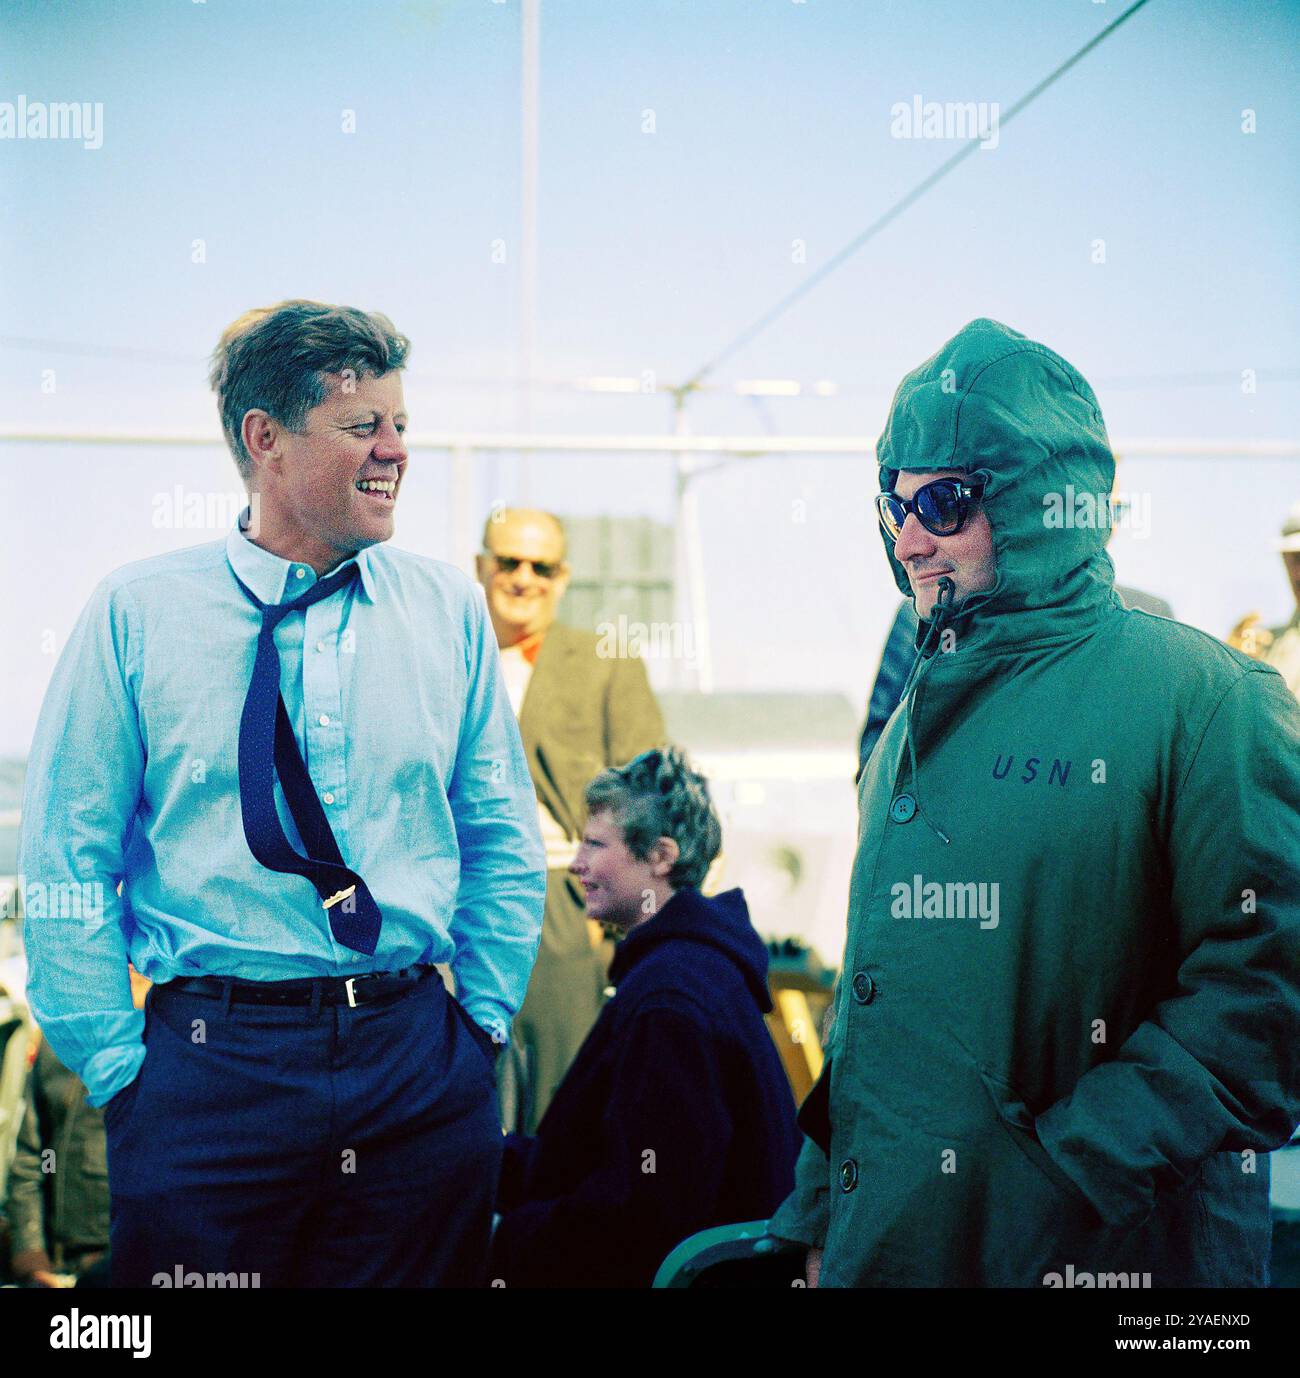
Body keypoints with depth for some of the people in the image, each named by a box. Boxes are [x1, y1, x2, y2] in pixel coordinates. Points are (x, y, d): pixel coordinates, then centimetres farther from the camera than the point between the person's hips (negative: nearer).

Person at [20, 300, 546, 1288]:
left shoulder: (448, 609, 6)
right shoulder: (138, 613, -2)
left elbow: (504, 840, 12)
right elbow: (66, 865, -1)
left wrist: (482, 1020, 4)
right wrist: (120, 1069, -5)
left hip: (421, 1067, 3)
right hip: (208, 1068, -2)